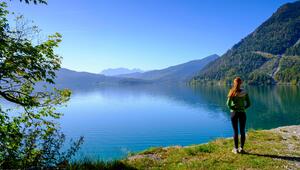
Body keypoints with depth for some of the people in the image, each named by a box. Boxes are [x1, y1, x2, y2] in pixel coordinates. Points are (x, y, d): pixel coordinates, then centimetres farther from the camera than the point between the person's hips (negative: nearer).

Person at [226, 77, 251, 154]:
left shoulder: (232, 92, -9)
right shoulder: (244, 92, -4)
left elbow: (228, 104, -15)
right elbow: (248, 104, -3)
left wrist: (233, 109, 0)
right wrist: (243, 108, 10)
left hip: (234, 113, -1)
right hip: (242, 113, 1)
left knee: (235, 131, 6)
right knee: (242, 131, 11)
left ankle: (236, 149, 12)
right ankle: (241, 148, 15)